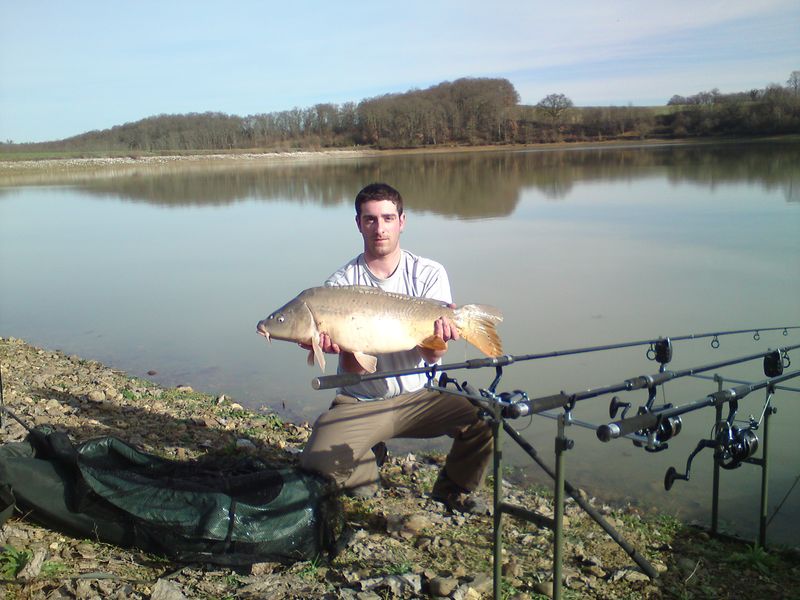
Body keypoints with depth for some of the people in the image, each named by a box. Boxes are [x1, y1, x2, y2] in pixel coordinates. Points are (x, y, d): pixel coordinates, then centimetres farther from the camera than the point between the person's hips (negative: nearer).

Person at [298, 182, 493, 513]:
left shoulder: (429, 274, -2)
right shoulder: (341, 284, -5)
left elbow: (432, 355, -10)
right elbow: (354, 367, -11)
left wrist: (437, 336, -34)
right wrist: (341, 348, -34)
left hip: (419, 397, 1)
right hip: (360, 402, -1)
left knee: (484, 420, -24)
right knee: (318, 464, -25)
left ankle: (452, 490, 8)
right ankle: (367, 461, 13)